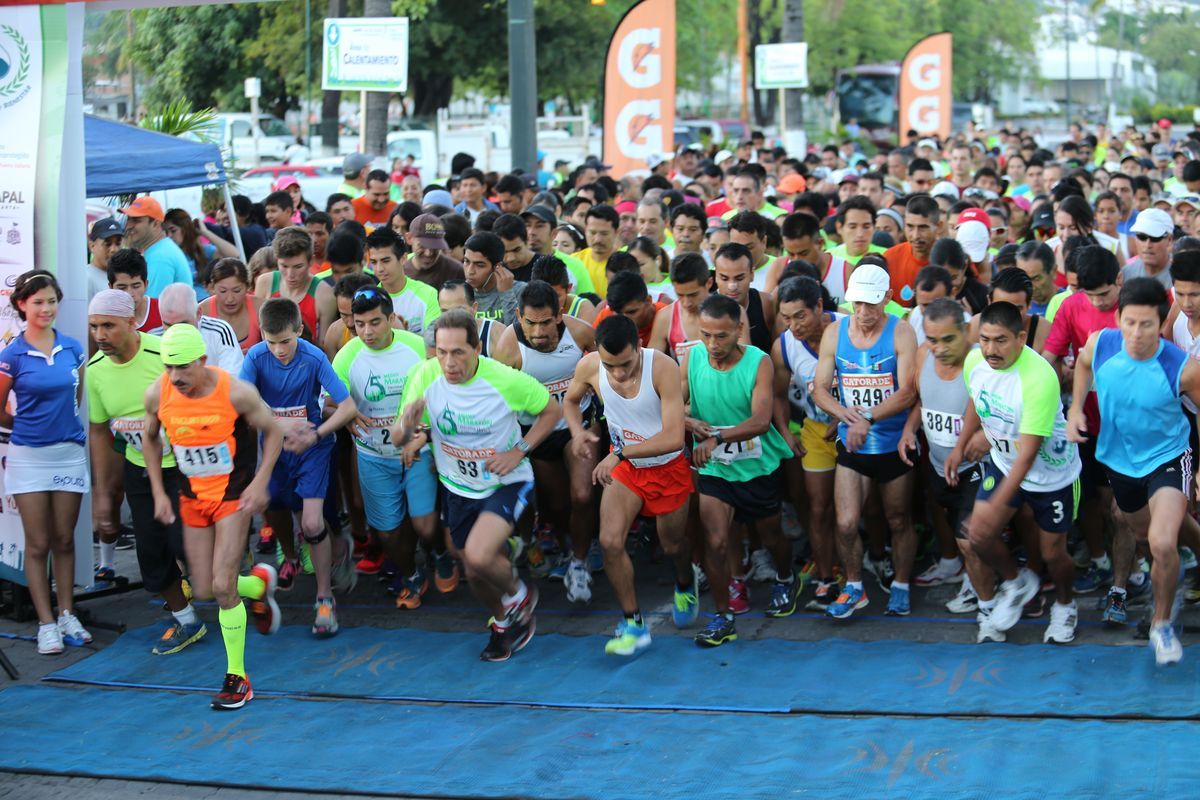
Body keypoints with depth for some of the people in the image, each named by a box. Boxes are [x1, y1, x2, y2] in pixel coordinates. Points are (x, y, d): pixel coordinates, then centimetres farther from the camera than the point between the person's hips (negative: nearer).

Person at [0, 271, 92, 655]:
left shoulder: (73, 348, 3)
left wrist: (60, 422, 9)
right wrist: (31, 425, 11)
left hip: (69, 453, 3)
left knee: (64, 539, 10)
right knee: (38, 543, 2)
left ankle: (67, 615, 19)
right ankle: (46, 623, 7)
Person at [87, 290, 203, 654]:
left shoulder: (166, 355, -23)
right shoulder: (95, 370, -5)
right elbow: (99, 432, 7)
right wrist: (102, 491, 8)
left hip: (182, 465, -5)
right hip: (138, 469, 6)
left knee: (184, 542, -14)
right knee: (151, 552, 8)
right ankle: (185, 621, 28)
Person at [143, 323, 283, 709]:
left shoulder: (235, 392, -23)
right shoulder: (157, 394, -12)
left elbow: (273, 432, -7)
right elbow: (150, 438, 8)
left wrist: (259, 483, -15)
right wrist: (159, 493, 4)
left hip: (234, 495, -4)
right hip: (192, 496, 5)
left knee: (222, 585, -13)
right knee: (203, 590, 7)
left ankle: (237, 678, 1)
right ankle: (259, 583, 40)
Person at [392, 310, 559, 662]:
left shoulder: (505, 380, -25)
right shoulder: (425, 376, -18)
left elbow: (552, 410, -7)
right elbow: (398, 439, -10)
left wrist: (519, 452, -17)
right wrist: (408, 426, -34)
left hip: (506, 483, -4)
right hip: (457, 487, 4)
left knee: (478, 556, -26)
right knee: (474, 572, 16)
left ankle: (519, 594, 7)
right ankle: (501, 620, 48)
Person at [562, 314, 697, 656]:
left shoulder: (663, 368, -33)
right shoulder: (589, 366, -21)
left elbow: (674, 437, -35)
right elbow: (571, 400, 4)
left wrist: (620, 453, -38)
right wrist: (577, 430, -18)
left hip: (668, 466, -2)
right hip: (624, 466, 3)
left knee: (672, 544, 16)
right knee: (610, 541, -15)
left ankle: (686, 585, 52)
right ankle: (633, 624, 0)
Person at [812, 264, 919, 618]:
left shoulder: (901, 333, -11)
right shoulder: (834, 333, -1)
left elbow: (906, 393, -17)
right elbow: (820, 388, 1)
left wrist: (868, 418, -26)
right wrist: (846, 414, -18)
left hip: (894, 444, -2)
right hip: (851, 446, 2)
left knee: (899, 521, 12)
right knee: (846, 523, -5)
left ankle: (900, 587, 31)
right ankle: (854, 588, 16)